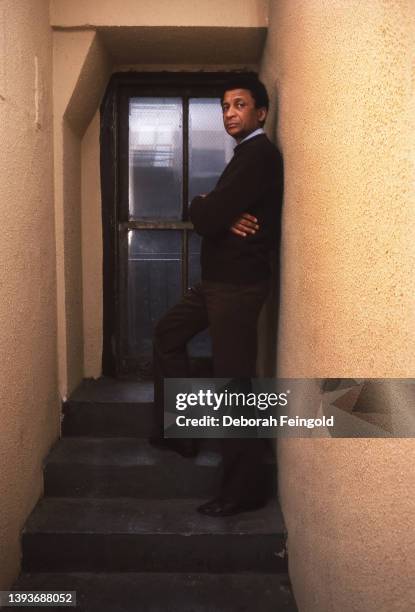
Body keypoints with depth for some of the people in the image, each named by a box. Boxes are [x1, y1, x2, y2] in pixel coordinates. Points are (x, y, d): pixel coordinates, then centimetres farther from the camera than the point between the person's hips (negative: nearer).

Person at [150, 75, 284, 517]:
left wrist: (200, 206, 0)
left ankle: (245, 488, 8)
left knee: (233, 382, -5)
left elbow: (206, 218, -22)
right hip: (219, 279, 11)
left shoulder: (259, 154, -15)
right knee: (167, 333, 22)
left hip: (238, 285, -11)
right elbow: (213, 215, 12)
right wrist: (224, 217, -10)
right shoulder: (247, 154, 19)